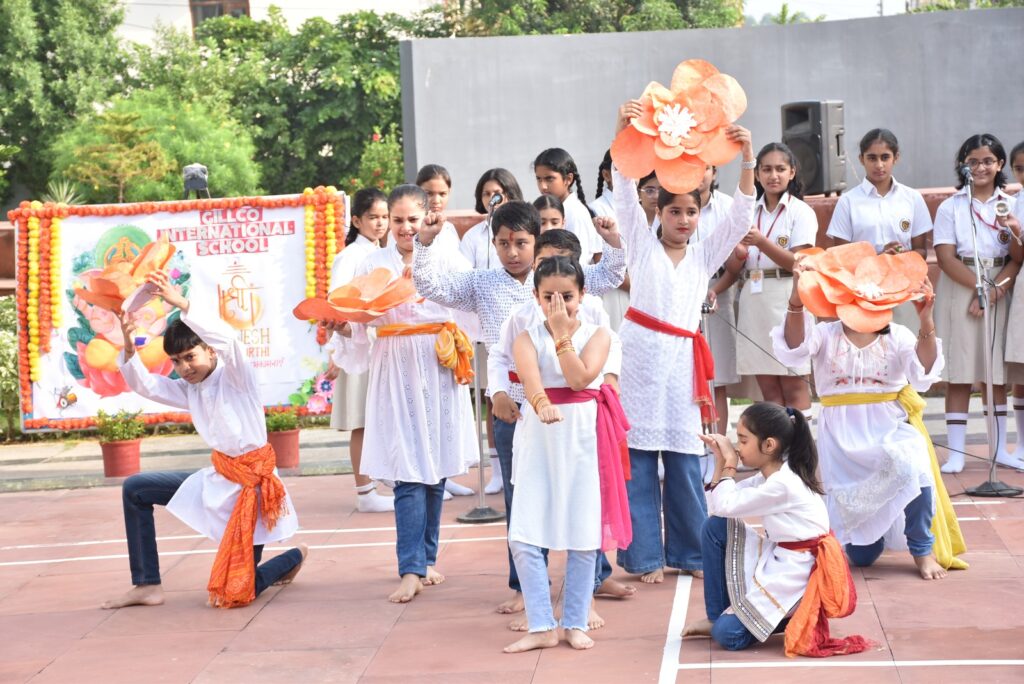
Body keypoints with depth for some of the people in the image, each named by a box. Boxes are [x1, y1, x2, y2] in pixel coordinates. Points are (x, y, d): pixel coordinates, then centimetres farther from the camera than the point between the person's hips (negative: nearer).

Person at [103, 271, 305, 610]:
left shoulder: (235, 376, -13)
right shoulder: (189, 390, 7)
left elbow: (226, 338, -32)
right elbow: (144, 385, 4)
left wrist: (180, 304, -39)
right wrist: (129, 346, -14)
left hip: (253, 482, -7)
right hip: (217, 477, 8)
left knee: (238, 591, -5)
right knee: (135, 490, 3)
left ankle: (293, 557, 28)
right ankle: (147, 585, 7)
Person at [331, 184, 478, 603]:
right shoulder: (373, 265, 5)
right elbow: (357, 323, 5)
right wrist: (341, 325, -17)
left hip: (440, 368, 2)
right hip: (396, 369, -1)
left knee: (437, 468, 7)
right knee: (408, 472, -8)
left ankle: (426, 558, 19)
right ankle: (411, 570, -9)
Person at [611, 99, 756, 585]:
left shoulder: (705, 255, 16)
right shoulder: (643, 245, 9)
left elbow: (741, 215, 6)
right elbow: (625, 191, -3)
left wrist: (746, 158, -9)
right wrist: (623, 131, -16)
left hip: (683, 360, 3)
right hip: (640, 353, -3)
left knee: (685, 462, 4)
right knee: (638, 458, -2)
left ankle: (689, 553, 14)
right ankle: (644, 557, 3)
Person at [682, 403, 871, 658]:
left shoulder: (782, 485, -22)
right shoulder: (771, 476, 8)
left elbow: (726, 506, -17)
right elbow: (716, 509, 8)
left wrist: (729, 465, -6)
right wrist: (721, 460, 0)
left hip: (796, 575, -10)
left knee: (727, 634, -17)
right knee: (714, 527, -3)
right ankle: (718, 616, 4)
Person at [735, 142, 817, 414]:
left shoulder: (801, 212, -2)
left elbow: (799, 263, -11)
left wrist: (761, 243, -22)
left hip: (787, 297, -5)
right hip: (753, 297, 5)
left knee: (793, 386, -3)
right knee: (768, 387, 5)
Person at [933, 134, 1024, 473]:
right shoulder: (951, 207, 2)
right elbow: (946, 257, -7)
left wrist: (996, 290, -15)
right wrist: (979, 287, -17)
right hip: (959, 291, -2)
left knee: (997, 374, 7)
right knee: (959, 375, -2)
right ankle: (956, 452, -1)